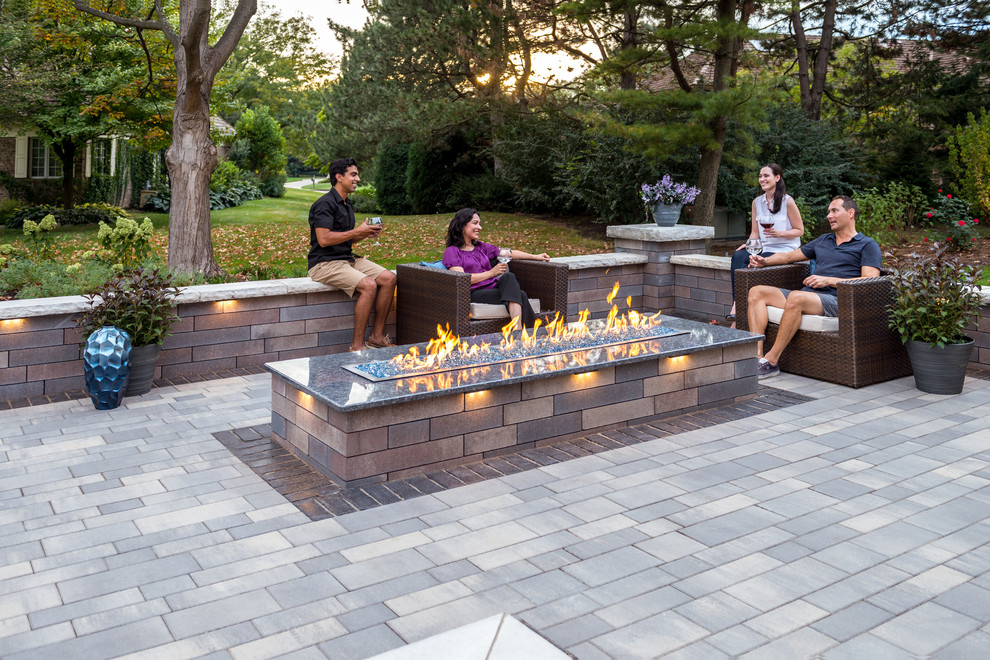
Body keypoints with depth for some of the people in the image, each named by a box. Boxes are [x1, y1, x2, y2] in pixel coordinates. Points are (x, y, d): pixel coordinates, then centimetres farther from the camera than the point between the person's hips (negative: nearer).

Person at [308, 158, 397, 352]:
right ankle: (357, 346, -23)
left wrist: (366, 233, 4)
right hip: (325, 263, -9)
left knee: (388, 278, -9)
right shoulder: (325, 204, -12)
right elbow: (324, 239, -22)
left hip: (349, 259, 9)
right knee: (368, 285, -29)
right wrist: (357, 231, -17)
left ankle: (377, 336, -3)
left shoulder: (346, 205, 18)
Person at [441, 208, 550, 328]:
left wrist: (536, 257, 20)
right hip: (475, 294, -6)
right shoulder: (451, 251, 4)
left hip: (494, 288, 6)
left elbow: (509, 253, 26)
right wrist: (491, 273, -8)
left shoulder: (481, 247, 25)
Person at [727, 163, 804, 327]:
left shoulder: (787, 201, -3)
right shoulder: (757, 202, 14)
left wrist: (779, 233, -16)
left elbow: (799, 230, 0)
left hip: (784, 251, -5)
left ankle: (737, 306, -27)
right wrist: (748, 244, -4)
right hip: (764, 249, 5)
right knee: (738, 256, -27)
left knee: (750, 263, -31)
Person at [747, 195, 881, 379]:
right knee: (757, 292, -12)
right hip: (808, 295, 7)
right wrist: (765, 261, 15)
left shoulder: (868, 245, 9)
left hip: (836, 300, -7)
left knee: (796, 298, -39)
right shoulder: (823, 240, 29)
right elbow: (789, 256, 35)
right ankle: (757, 355, -26)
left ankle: (771, 361, -33)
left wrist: (829, 281, -12)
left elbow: (869, 281, -6)